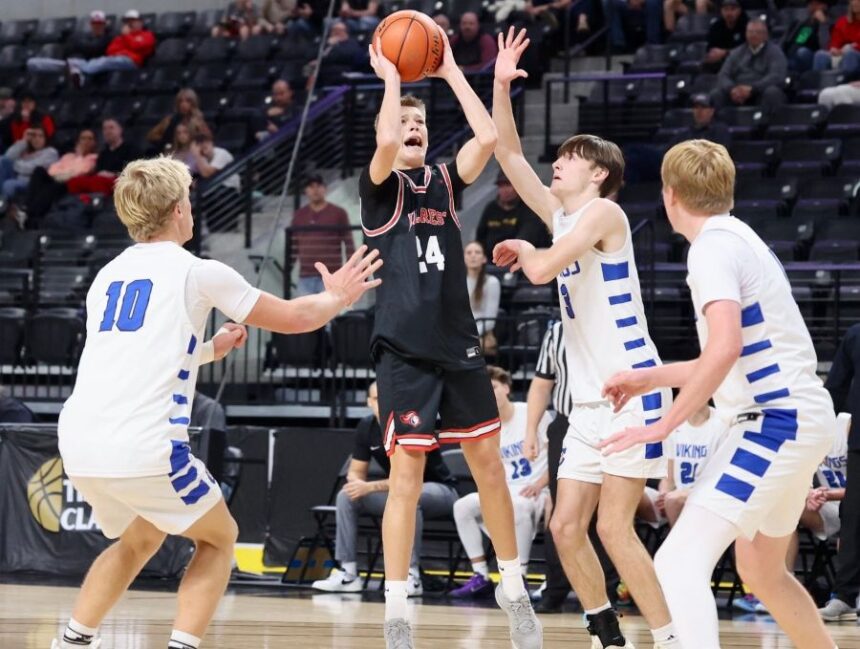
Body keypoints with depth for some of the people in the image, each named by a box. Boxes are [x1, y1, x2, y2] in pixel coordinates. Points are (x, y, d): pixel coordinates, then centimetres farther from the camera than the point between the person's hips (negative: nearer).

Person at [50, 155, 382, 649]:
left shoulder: (107, 276, 20)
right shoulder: (196, 272, 2)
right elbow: (293, 318, 12)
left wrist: (209, 350, 46)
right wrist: (339, 297, 32)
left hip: (79, 442, 6)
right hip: (144, 443, -6)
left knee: (140, 538, 31)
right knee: (219, 537, 17)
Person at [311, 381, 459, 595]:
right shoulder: (366, 427, -5)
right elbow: (356, 473, 0)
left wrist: (370, 487, -38)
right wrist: (356, 484, -25)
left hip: (438, 490, -7)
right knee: (346, 496, -11)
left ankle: (412, 576, -36)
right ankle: (348, 573, -12)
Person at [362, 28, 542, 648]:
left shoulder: (445, 180, 11)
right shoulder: (381, 187, -1)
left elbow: (488, 138, -6)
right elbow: (386, 144, -23)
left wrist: (451, 72, -1)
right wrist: (391, 78, -9)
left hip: (459, 345, 4)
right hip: (406, 351, -4)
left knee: (489, 465, 8)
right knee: (407, 479, -5)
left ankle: (514, 592, 20)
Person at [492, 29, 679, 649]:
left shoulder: (603, 211, -9)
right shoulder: (561, 215, 14)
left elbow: (543, 271, -20)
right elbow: (509, 155, 12)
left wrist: (523, 249, 1)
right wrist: (501, 86, 3)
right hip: (589, 401, 9)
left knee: (614, 528, -13)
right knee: (566, 526, 5)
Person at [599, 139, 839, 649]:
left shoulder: (712, 245, -12)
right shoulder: (740, 239, 18)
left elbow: (726, 347, -26)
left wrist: (665, 425, -21)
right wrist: (654, 377, 31)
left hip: (775, 420, -10)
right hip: (804, 415, 10)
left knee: (679, 564, -19)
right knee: (762, 572, 26)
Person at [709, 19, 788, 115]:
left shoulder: (774, 51, 5)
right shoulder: (736, 53, 17)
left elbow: (777, 77, -11)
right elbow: (723, 76, 7)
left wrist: (752, 89, -25)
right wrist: (731, 89, -18)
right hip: (737, 95, 3)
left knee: (772, 92, -37)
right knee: (715, 94, -24)